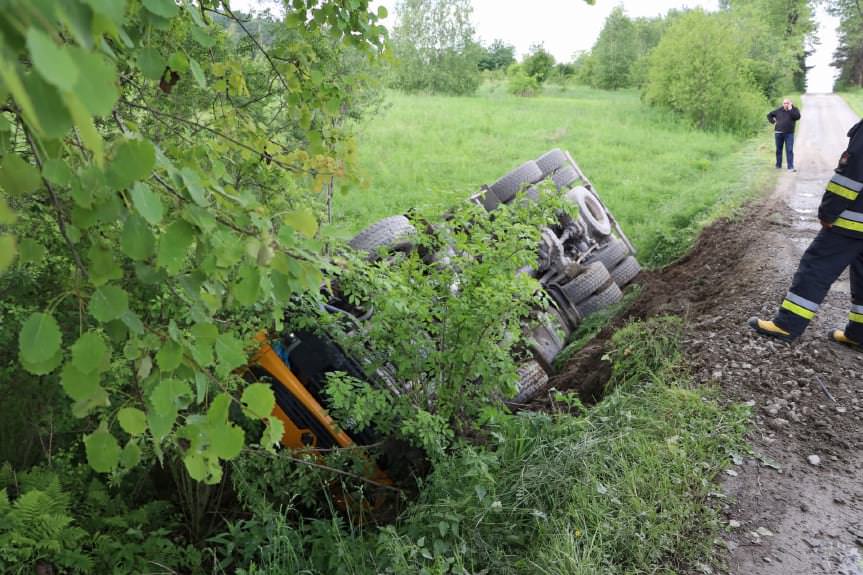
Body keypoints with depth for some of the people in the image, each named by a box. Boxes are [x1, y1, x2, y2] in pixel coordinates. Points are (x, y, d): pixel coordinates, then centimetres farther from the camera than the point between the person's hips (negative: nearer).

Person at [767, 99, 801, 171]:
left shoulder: (794, 110, 3)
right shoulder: (779, 110, 7)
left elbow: (797, 117, -15)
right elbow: (769, 115, 18)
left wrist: (790, 109, -15)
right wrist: (773, 122, 3)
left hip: (789, 133, -2)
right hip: (778, 133, 2)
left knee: (790, 150, -9)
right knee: (778, 150, 10)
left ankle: (791, 167, -12)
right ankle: (778, 165, 22)